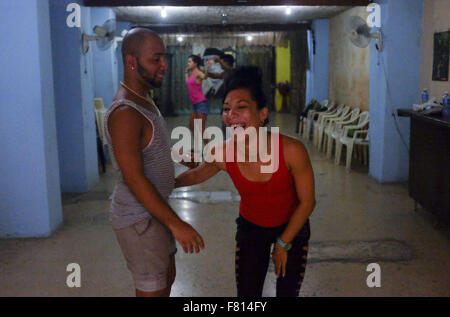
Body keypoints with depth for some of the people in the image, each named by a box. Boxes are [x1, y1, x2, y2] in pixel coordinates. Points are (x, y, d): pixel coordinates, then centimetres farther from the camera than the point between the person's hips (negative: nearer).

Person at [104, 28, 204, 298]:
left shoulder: (144, 101, 8)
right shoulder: (125, 113, -24)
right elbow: (134, 179, -26)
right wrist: (176, 224, -24)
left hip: (155, 209, 10)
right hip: (138, 219, -10)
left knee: (167, 276, 22)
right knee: (152, 289, 3)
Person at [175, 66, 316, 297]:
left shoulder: (291, 150, -31)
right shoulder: (223, 154, -25)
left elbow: (307, 202, -16)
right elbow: (196, 175, 1)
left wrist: (283, 243, -9)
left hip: (292, 226, -1)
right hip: (251, 226, 1)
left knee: (288, 292, 11)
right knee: (247, 293, 6)